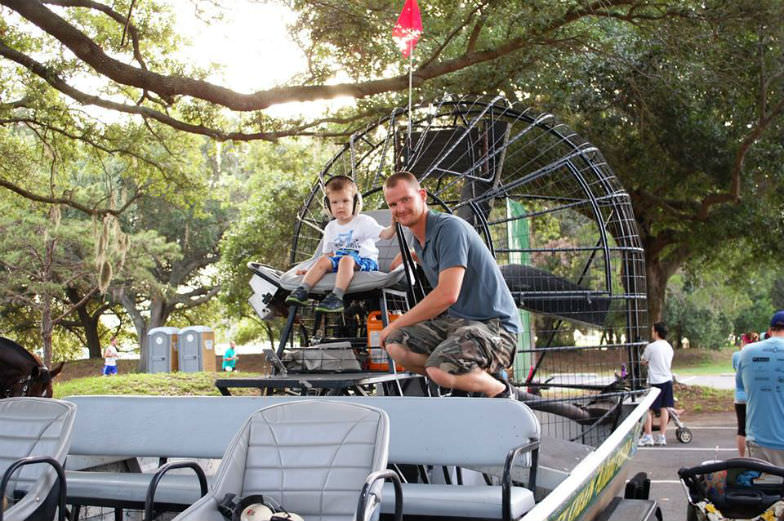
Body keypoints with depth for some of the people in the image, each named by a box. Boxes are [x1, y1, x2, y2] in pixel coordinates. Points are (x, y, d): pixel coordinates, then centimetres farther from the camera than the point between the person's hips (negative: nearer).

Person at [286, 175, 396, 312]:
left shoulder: (364, 222, -2)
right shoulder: (330, 228, 14)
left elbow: (385, 234, -14)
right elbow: (328, 254, 18)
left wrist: (393, 226, -36)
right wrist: (312, 270, 9)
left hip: (365, 261, -5)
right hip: (339, 261, 5)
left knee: (346, 259, -35)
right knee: (323, 260, -21)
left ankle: (337, 296, -49)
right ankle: (303, 290, -27)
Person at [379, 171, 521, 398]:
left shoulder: (450, 227, -16)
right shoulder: (419, 241, 14)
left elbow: (447, 295, -25)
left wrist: (396, 324, -17)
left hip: (493, 324, -9)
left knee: (439, 368, -32)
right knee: (396, 344, -11)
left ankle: (502, 391, -4)